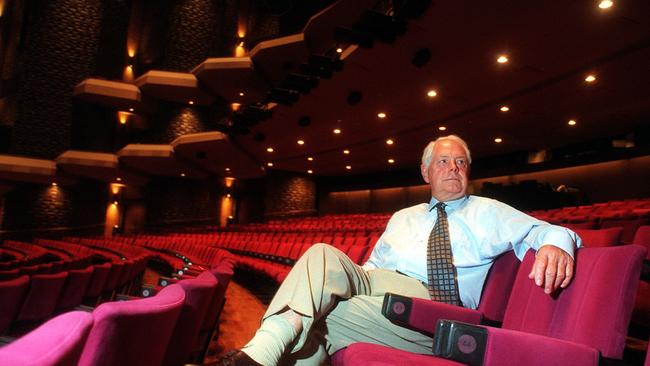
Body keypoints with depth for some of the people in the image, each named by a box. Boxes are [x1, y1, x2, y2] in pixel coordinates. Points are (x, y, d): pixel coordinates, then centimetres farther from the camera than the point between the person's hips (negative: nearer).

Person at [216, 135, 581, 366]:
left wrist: (555, 243, -21)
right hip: (372, 283, 4)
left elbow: (540, 230, 5)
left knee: (319, 320, -27)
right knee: (323, 255, -28)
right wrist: (351, 277, 5)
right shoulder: (403, 218, 29)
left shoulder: (488, 212, 17)